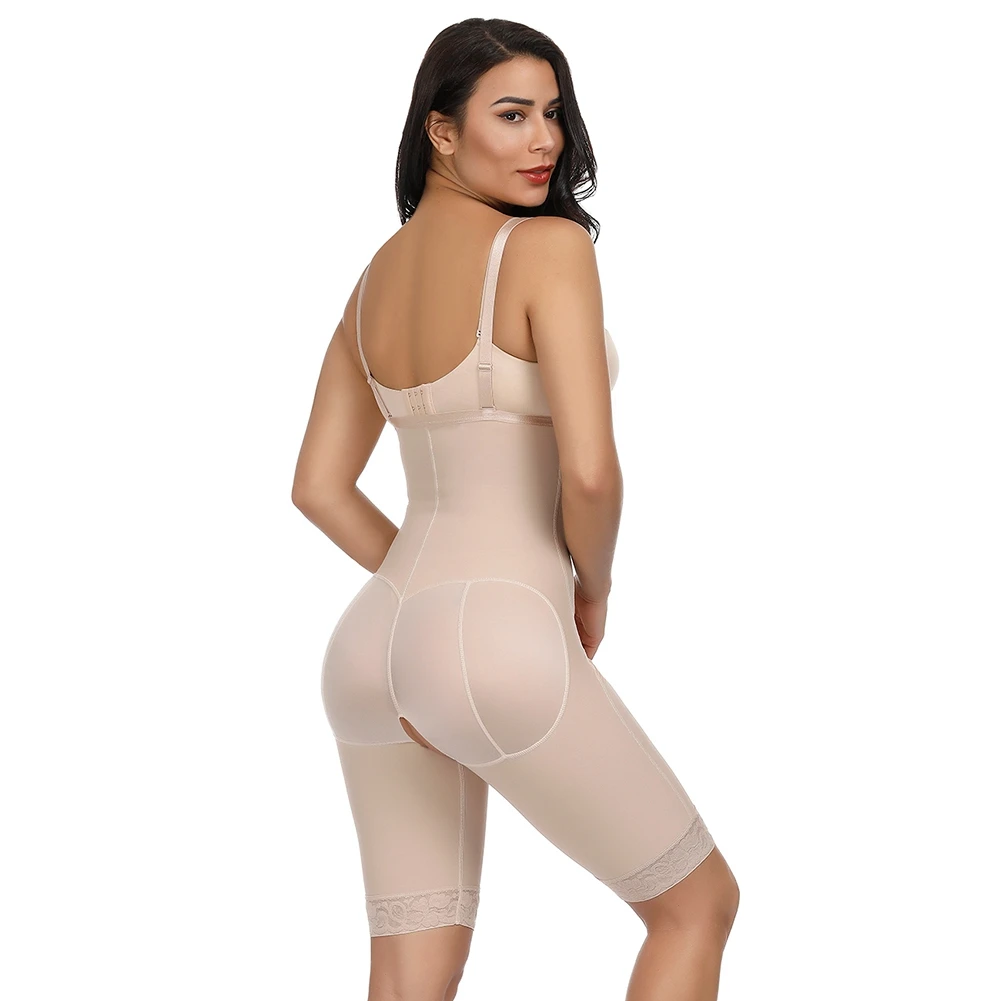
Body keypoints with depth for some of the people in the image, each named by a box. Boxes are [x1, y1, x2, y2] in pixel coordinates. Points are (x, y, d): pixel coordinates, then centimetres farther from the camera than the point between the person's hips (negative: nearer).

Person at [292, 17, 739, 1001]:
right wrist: (591, 586, 3)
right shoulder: (550, 246, -9)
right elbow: (590, 470, -17)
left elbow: (318, 486, 17)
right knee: (700, 901, 13)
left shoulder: (375, 277, 15)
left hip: (374, 648, 8)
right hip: (497, 656, -8)